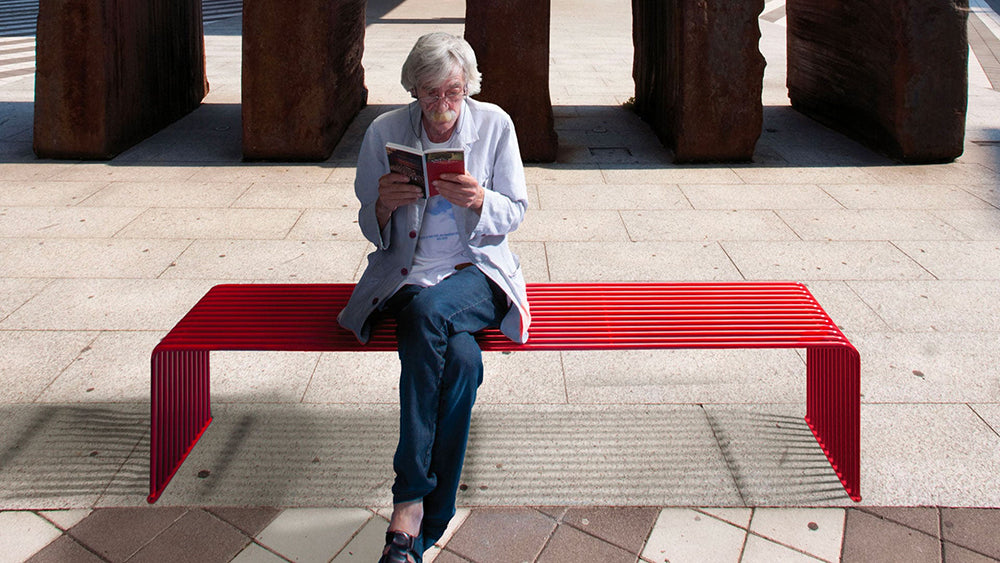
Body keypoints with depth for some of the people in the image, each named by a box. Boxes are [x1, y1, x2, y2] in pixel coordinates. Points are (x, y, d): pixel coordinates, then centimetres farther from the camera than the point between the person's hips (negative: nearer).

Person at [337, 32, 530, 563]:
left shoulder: (494, 124, 1)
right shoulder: (385, 131, 1)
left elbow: (515, 211, 2)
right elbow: (371, 229, 6)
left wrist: (478, 200, -21)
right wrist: (386, 204, -19)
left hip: (478, 272, 0)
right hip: (407, 276, 1)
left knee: (430, 310, -36)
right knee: (460, 357, -33)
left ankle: (410, 502, -28)